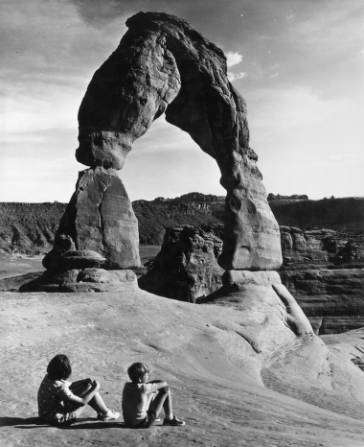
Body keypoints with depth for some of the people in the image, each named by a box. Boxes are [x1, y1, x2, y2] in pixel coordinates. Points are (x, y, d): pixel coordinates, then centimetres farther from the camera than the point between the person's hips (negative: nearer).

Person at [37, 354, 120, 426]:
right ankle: (106, 414, 16)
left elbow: (68, 385, 10)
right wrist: (95, 388, -11)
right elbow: (82, 402, -25)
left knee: (87, 384, 10)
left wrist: (86, 381, -3)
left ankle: (101, 412, 24)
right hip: (58, 419, -8)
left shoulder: (49, 377, -7)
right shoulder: (59, 387, -34)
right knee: (90, 389, -6)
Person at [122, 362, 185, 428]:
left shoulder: (127, 386, -6)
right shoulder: (143, 388, -25)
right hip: (143, 423, -7)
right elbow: (164, 383, -10)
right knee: (165, 390, -3)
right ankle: (169, 419, 12)